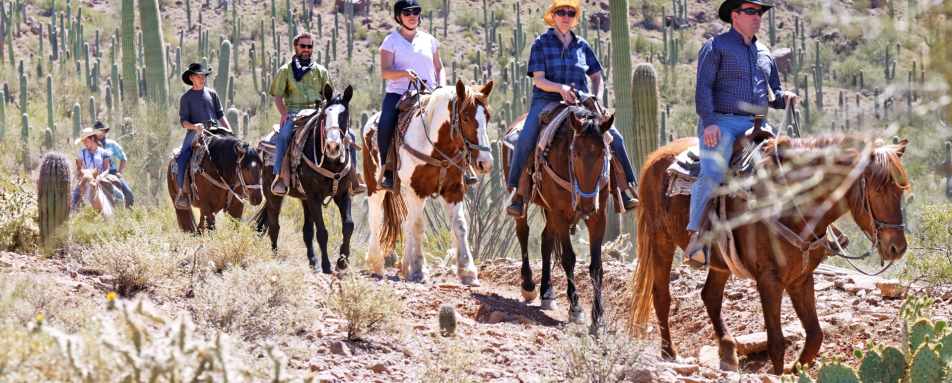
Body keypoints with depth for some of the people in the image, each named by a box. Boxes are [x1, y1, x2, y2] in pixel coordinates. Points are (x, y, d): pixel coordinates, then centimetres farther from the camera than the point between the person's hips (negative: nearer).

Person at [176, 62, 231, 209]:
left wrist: (230, 132, 6)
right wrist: (194, 126, -21)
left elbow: (220, 116, 18)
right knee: (181, 160, -23)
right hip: (195, 134, -3)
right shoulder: (186, 97, 6)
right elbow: (183, 121, 1)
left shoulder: (212, 93, 16)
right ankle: (182, 192, -17)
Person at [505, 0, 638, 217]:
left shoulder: (582, 46, 12)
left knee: (614, 138, -10)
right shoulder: (541, 44, 2)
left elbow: (597, 77, 19)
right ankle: (517, 193, -22)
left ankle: (624, 189, 2)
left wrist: (596, 99, 1)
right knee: (526, 140, -29)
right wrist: (560, 88, -24)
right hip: (546, 101, -3)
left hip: (579, 104, 3)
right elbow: (538, 79, -7)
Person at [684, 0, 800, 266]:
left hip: (756, 125, 6)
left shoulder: (764, 54, 22)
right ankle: (696, 238, -30)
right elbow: (703, 87, -6)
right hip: (721, 124, -6)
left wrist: (785, 98, 2)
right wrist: (708, 122, -18)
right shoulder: (716, 47, 3)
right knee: (712, 173, -27)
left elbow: (773, 94, 27)